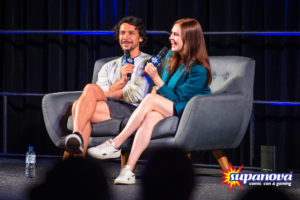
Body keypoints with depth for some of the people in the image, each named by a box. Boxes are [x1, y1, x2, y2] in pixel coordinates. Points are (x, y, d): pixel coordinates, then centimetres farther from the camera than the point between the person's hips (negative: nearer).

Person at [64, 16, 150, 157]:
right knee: (78, 105, -30)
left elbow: (136, 95, -1)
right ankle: (79, 155, -45)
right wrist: (122, 80, -3)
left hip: (132, 109, -5)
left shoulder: (147, 62, 14)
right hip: (108, 110, 5)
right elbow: (103, 91, 12)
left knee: (90, 88, -28)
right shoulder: (109, 67, 31)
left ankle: (77, 134, -43)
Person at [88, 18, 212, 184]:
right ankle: (128, 170, -45)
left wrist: (156, 79, -22)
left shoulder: (199, 70, -15)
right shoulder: (171, 58, 10)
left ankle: (114, 145, -28)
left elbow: (177, 99, -16)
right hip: (168, 109, 6)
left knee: (150, 99, -29)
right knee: (150, 116, -31)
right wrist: (157, 90, -2)